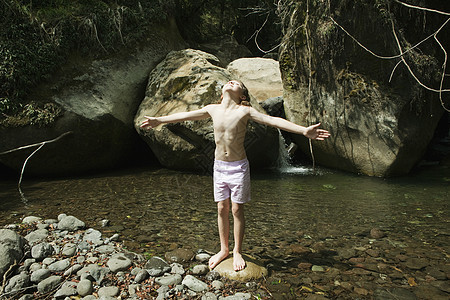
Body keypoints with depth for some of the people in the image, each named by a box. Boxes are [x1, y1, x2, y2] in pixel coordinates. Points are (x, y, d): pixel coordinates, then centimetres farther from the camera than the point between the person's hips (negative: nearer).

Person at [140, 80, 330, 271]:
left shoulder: (245, 111, -10)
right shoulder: (212, 110, 2)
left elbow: (273, 120, -17)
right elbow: (184, 116, 12)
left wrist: (304, 130, -26)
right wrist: (159, 120, 20)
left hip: (238, 167, -3)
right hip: (219, 167, 3)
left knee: (237, 210, 5)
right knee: (222, 209, 11)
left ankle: (237, 252, 23)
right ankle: (223, 250, 28)